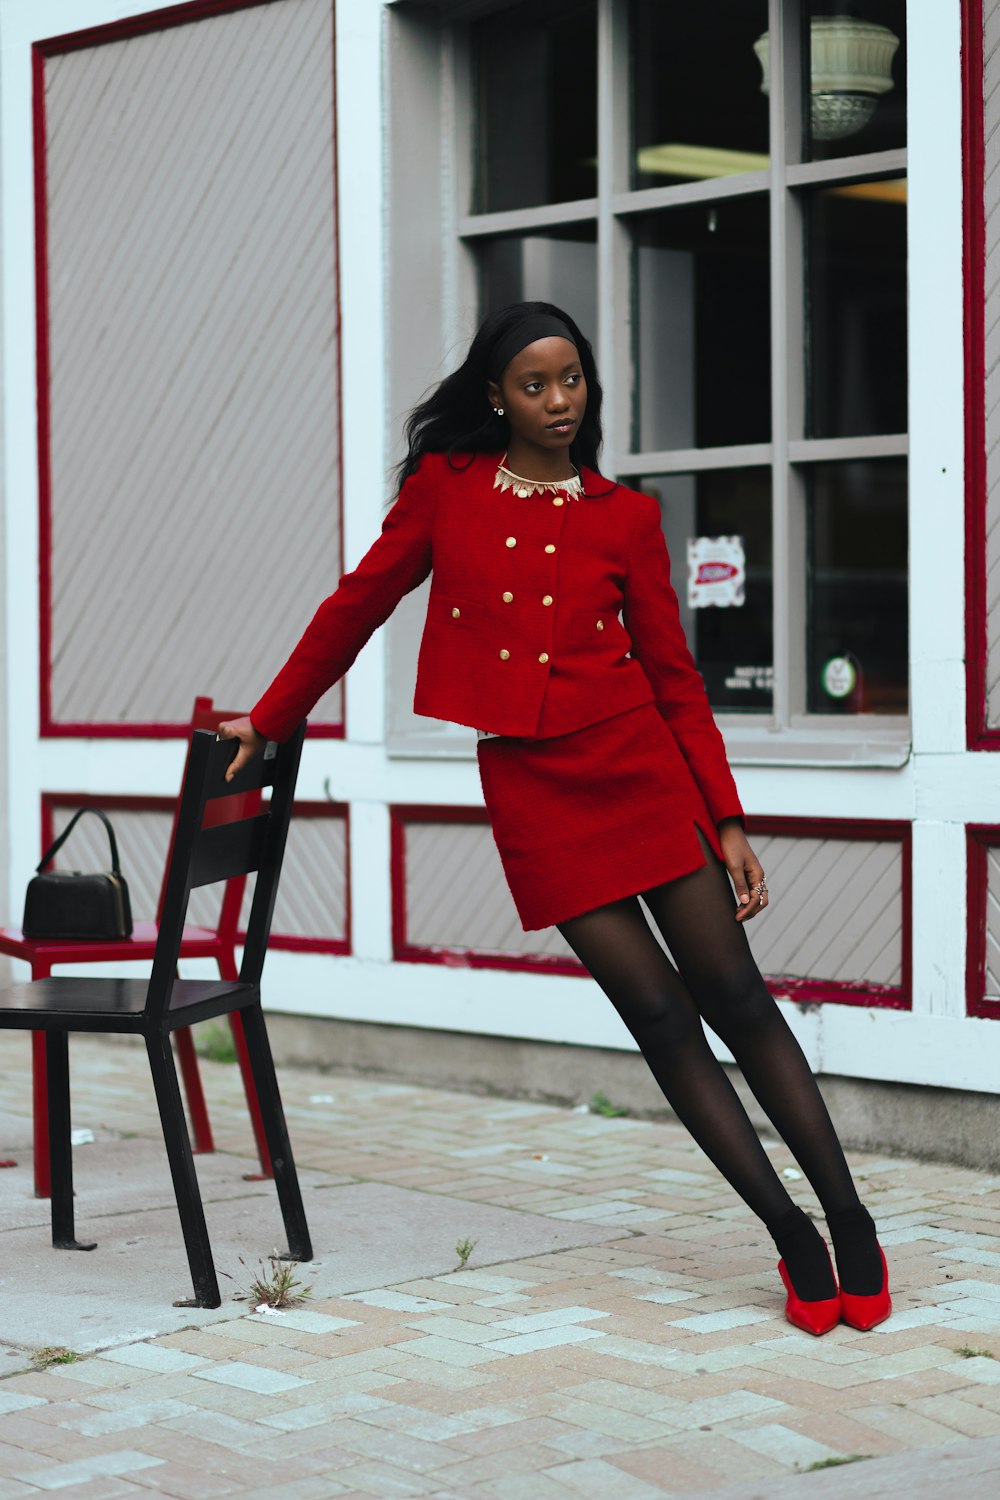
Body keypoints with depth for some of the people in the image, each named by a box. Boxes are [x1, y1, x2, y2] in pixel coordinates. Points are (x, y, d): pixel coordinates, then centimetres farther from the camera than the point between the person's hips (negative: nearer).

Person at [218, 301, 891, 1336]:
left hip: (635, 764, 0)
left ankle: (851, 1224, 4)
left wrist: (727, 821, 1)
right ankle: (792, 1241, 3)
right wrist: (270, 720, 17)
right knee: (657, 1012, -3)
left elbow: (673, 675, 6)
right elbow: (361, 602, 13)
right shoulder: (444, 488, 5)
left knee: (733, 995, -3)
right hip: (527, 786, 0)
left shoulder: (624, 517, 5)